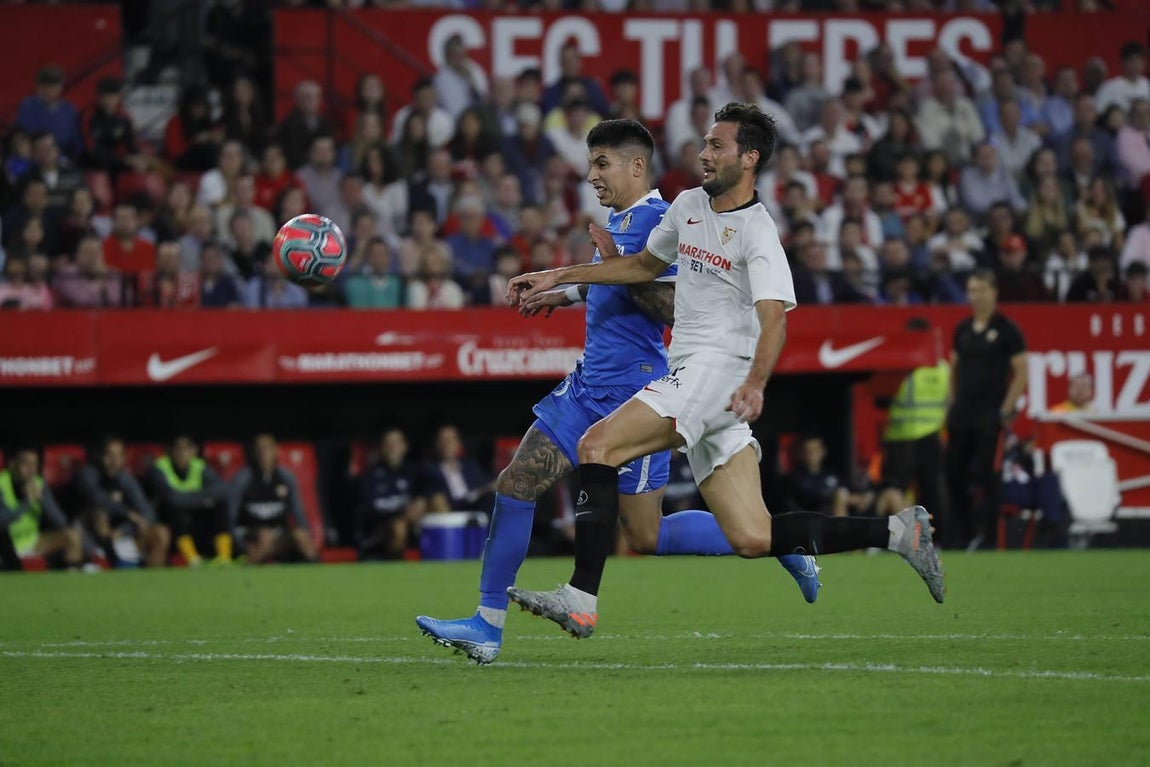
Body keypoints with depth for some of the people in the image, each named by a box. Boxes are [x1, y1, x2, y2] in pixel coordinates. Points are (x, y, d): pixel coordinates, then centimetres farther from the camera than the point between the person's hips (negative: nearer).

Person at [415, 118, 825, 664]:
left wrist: (618, 267, -27)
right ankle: (487, 627, 3)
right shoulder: (617, 219, 15)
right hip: (589, 388, 9)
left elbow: (672, 307, -21)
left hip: (633, 395, -9)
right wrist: (568, 293, 24)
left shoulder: (659, 220, -14)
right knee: (516, 482, -1)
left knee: (646, 536, -5)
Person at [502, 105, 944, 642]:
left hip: (718, 371, -8)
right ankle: (897, 532, 9)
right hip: (691, 371, 8)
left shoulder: (757, 231, -10)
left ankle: (580, 599, -23)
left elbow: (774, 317, -22)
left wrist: (755, 385, -39)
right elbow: (646, 265, 30)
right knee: (752, 538, 1)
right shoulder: (689, 205, 14)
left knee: (597, 446, -19)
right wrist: (559, 278, 25)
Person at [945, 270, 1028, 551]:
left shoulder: (1005, 330, -5)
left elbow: (1021, 373, -6)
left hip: (990, 414, -6)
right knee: (955, 472, 5)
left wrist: (1006, 410, -10)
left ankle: (986, 533, 0)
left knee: (985, 473, -6)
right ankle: (961, 532, 13)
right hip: (962, 412, 6)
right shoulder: (963, 330, 11)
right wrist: (951, 403, 11)